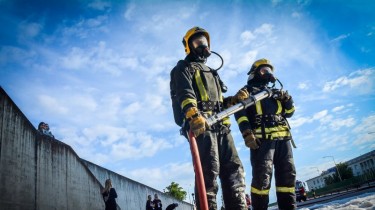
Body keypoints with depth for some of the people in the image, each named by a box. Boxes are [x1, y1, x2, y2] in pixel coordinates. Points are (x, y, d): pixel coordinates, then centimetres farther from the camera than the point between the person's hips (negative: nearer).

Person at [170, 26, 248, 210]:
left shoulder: (211, 72, 34)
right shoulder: (184, 67, 10)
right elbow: (185, 93, -12)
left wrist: (234, 99, 14)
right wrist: (194, 115, -32)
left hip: (221, 127, 8)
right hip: (201, 125, -8)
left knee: (234, 170, 1)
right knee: (209, 172, -16)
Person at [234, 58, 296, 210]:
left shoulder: (274, 93, 31)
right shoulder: (248, 91, 12)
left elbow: (289, 112, 27)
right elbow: (240, 113, -3)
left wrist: (287, 100, 5)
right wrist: (247, 133, -18)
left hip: (282, 138, 7)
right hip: (262, 138, -6)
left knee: (287, 174, 4)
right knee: (262, 175, -15)